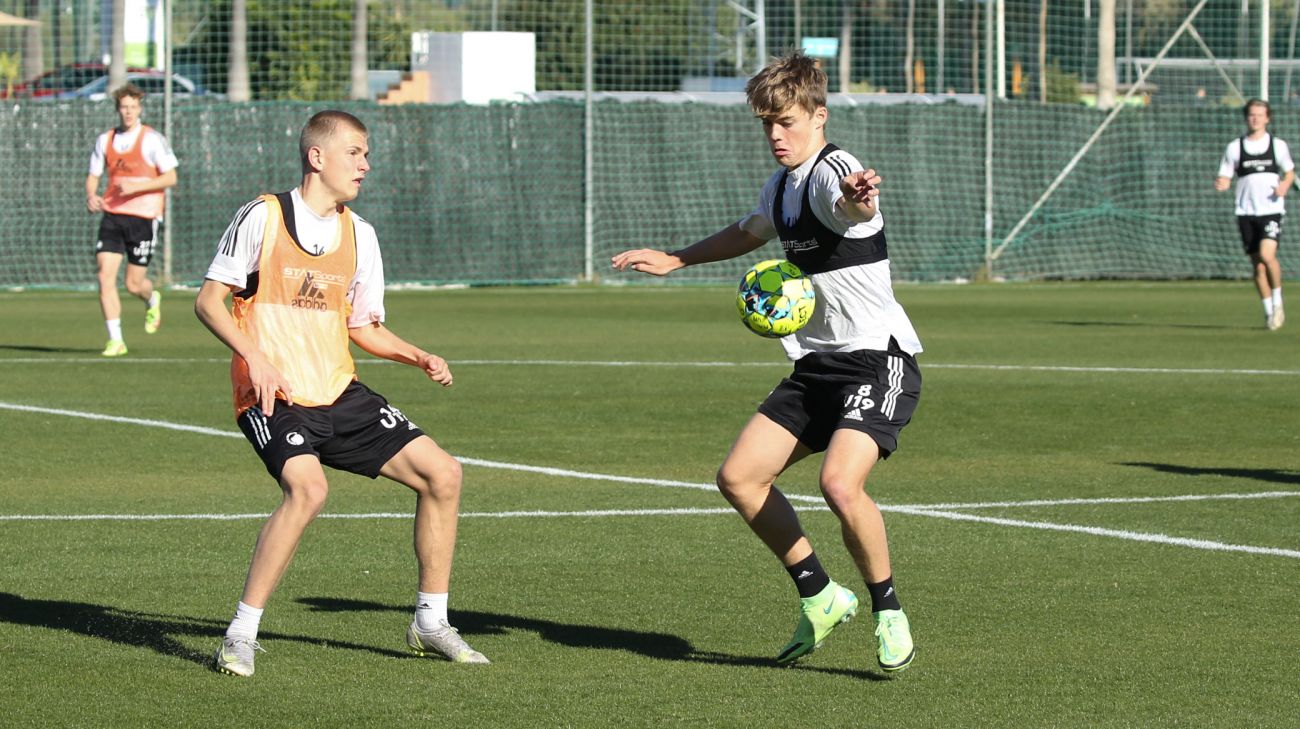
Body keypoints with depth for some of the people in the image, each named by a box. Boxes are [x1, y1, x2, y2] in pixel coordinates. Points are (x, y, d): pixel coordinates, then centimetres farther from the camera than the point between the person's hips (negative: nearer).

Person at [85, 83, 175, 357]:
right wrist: (91, 196, -6)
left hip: (143, 217, -4)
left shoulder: (152, 139, -5)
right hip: (112, 214, 4)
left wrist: (136, 187, -18)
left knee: (134, 284, 1)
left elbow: (170, 177, -7)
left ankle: (152, 300, 38)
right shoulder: (105, 140, 9)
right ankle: (115, 340, -4)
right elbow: (93, 175, 16)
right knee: (105, 276, -10)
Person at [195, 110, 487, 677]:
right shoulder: (263, 218, -7)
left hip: (339, 394, 7)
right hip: (273, 396, -7)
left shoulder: (358, 234, 11)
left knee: (441, 473, 0)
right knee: (307, 487, -33)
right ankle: (241, 634, -21)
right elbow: (209, 300, -6)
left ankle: (430, 624, 14)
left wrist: (418, 358, 4)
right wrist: (256, 357, -20)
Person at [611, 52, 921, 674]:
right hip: (817, 364, 9)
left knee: (839, 484, -28)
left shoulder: (832, 173, -17)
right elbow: (750, 232, 36)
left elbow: (851, 204, -44)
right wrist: (675, 259, 40)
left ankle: (888, 612, -5)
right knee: (738, 477, 4)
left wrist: (859, 199, -67)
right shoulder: (780, 186, 12)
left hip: (879, 359, -9)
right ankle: (820, 597, 18)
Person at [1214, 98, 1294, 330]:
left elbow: (1290, 172, 17)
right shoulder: (1235, 147, 5)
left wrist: (1284, 185, -5)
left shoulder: (1278, 145, 5)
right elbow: (1225, 178, 8)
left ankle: (1278, 300, -1)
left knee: (1267, 254, -22)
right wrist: (1220, 184, -16)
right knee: (1258, 265, 3)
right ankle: (1269, 311, 17)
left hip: (1272, 210, -2)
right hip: (1246, 213, 2)